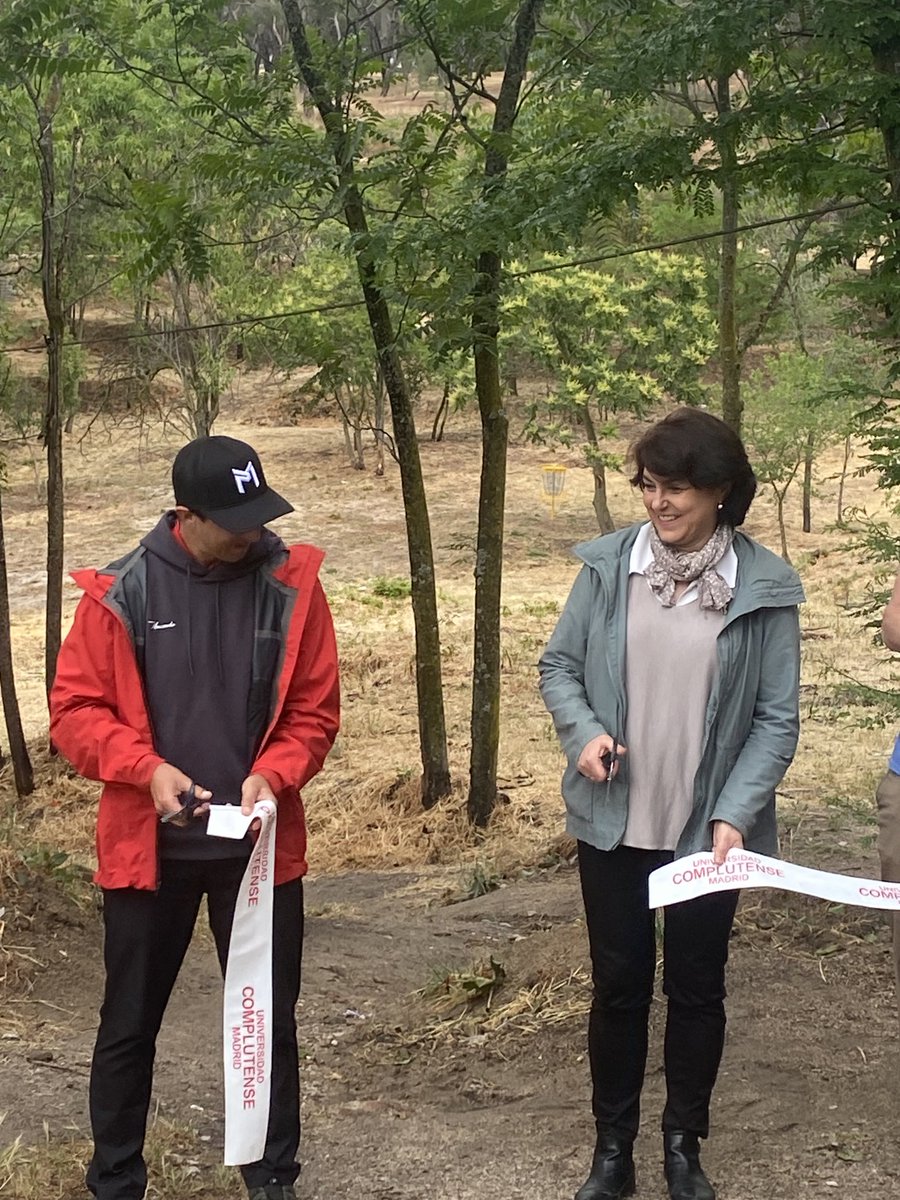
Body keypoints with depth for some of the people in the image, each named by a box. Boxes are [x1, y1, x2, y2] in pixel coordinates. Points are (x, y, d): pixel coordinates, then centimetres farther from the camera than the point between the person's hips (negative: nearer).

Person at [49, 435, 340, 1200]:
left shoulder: (291, 585, -4)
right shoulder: (121, 591, -8)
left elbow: (315, 710, 0)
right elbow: (75, 709, -5)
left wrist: (273, 774, -18)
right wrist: (147, 768, -20)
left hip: (261, 844, 1)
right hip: (147, 845, -1)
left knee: (270, 1023, 11)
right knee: (129, 1025, 11)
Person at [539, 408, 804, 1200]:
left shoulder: (764, 588, -10)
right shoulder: (608, 566, -6)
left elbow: (777, 718, -7)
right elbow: (558, 665, 4)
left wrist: (735, 815, -16)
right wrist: (583, 731, -15)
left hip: (707, 829, -1)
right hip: (613, 823, 1)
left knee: (696, 988, 13)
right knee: (619, 983, 12)